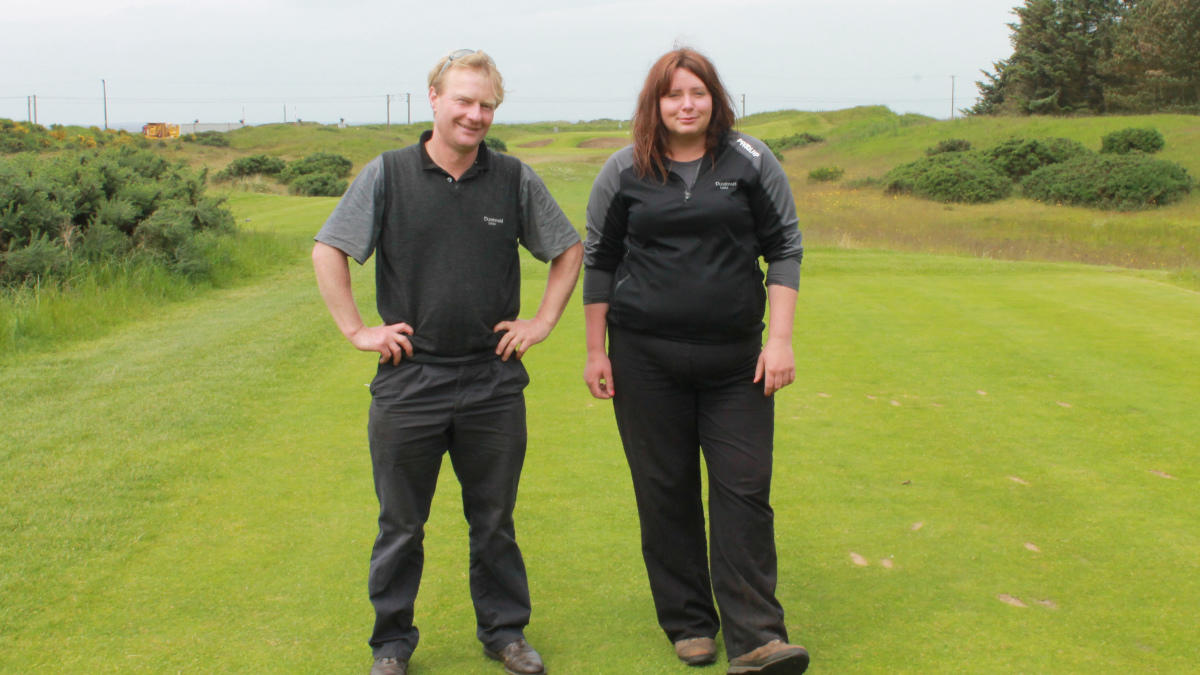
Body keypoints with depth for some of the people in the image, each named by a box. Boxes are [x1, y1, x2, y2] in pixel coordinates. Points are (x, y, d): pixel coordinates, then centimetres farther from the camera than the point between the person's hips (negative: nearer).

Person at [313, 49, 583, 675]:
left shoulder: (515, 179, 2)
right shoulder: (387, 174, -3)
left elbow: (569, 250, 14)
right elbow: (327, 251, 0)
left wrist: (543, 321, 6)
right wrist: (356, 330, -4)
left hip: (494, 382, 1)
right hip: (409, 380, -1)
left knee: (494, 519, 13)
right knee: (400, 524, 9)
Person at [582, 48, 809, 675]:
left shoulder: (751, 162, 2)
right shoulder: (624, 171, 3)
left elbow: (784, 247, 4)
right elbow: (598, 261, 9)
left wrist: (780, 338, -4)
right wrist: (596, 351, 6)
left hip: (734, 359, 0)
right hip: (646, 358, 1)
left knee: (744, 490, -3)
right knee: (665, 493, 7)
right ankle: (689, 623, 21)